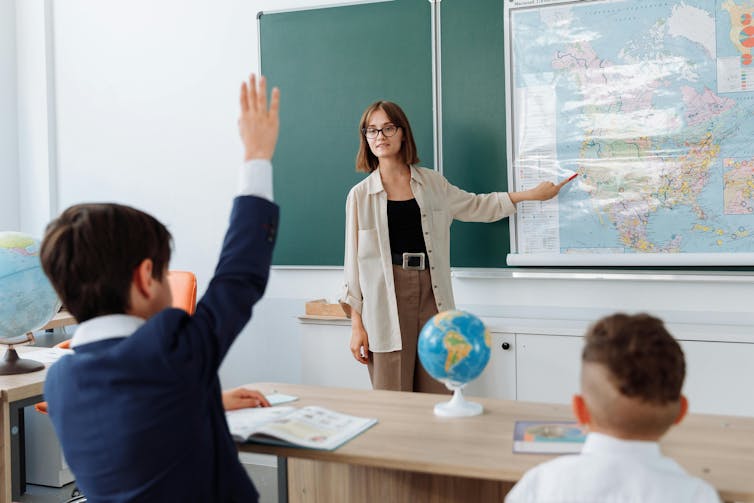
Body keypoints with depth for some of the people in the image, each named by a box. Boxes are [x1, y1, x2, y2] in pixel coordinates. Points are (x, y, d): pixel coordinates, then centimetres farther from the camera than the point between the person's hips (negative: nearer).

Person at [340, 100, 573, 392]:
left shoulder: (432, 184, 11)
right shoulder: (360, 195, 3)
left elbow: (477, 206, 24)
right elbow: (354, 261, 3)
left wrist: (532, 194, 19)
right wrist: (356, 324, 0)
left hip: (432, 296, 3)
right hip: (387, 302, -2)